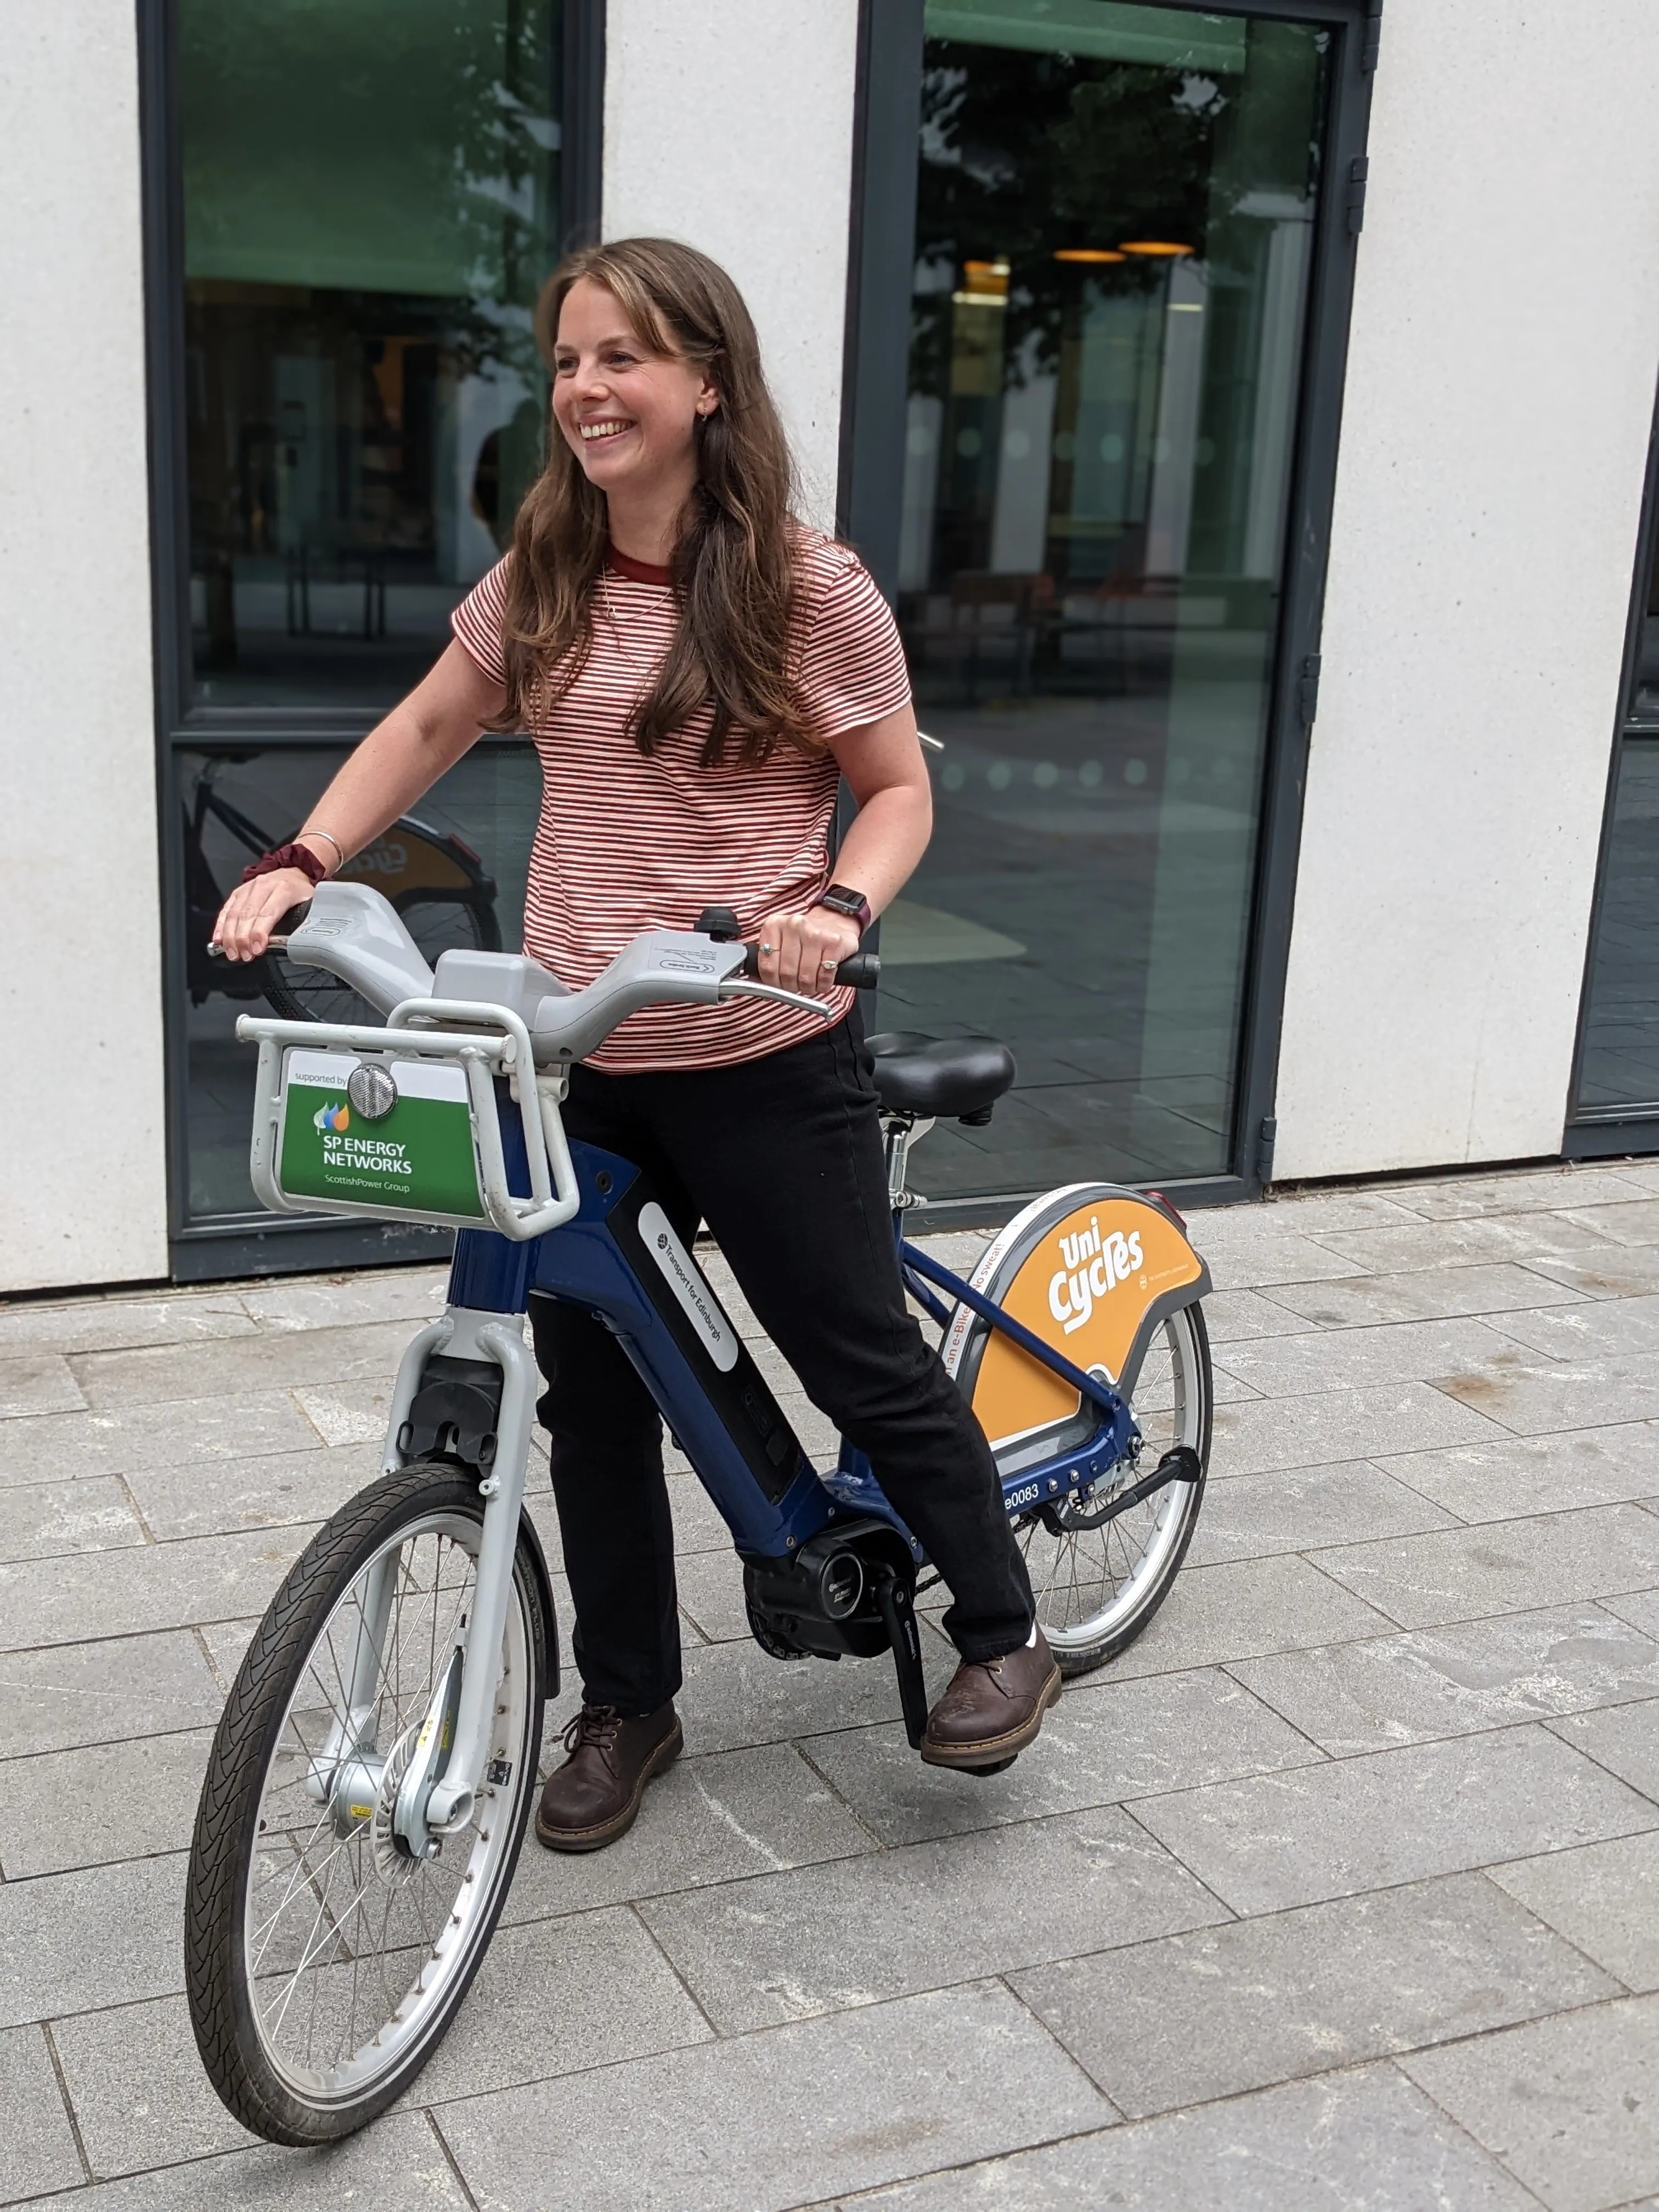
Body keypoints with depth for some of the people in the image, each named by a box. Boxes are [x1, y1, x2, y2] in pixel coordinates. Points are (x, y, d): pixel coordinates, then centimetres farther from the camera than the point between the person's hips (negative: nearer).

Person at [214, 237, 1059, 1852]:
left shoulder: (810, 591, -9)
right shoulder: (539, 583, 4)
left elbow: (898, 792, -1)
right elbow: (426, 729, 16)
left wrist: (839, 908, -21)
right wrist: (299, 862, 3)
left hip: (763, 1063, -4)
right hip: (577, 1066, 5)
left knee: (864, 1364, 6)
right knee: (593, 1395, 12)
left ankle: (1003, 1632, 30)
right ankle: (625, 1703, 31)